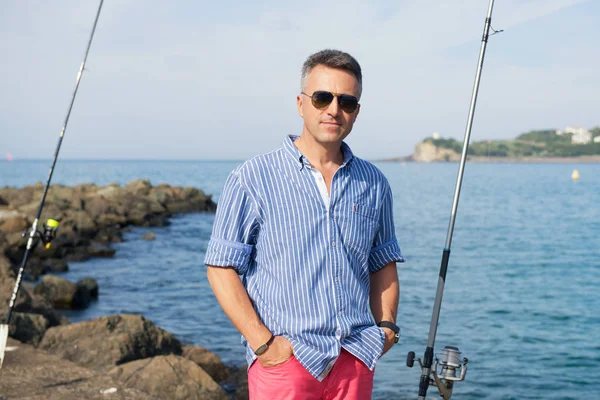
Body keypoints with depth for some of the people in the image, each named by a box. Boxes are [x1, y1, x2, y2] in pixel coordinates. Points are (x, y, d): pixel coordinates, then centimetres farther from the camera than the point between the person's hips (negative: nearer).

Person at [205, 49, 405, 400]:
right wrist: (262, 342, -12)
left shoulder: (373, 183, 10)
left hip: (356, 358, 4)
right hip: (284, 359, -4)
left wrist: (387, 323, 5)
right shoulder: (252, 179, -3)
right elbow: (222, 267, -5)